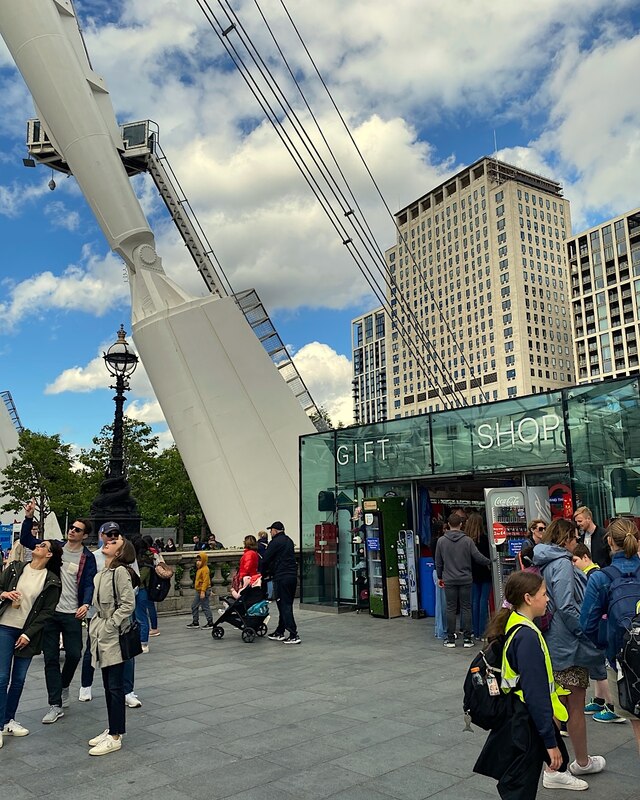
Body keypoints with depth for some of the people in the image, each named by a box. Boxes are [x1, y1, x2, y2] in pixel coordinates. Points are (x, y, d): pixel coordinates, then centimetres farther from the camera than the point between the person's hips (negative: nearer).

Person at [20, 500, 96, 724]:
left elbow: (89, 584, -7)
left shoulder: (87, 557, -2)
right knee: (51, 658, 4)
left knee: (74, 654, 0)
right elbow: (26, 540, 4)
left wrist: (85, 605, -25)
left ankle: (64, 686, 32)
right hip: (49, 611, 2)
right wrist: (29, 517, -11)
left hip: (72, 614, -2)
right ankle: (55, 705, 13)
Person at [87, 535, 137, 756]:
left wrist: (109, 625, -18)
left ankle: (115, 737, 9)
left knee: (115, 687, 0)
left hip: (114, 637, -8)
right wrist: (96, 627, 10)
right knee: (108, 686, 16)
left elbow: (128, 604, -20)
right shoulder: (101, 573, 11)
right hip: (103, 637, 9)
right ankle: (111, 729, 28)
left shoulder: (120, 571, -16)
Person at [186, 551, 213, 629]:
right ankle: (195, 622, 22)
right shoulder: (199, 569, 15)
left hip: (203, 591, -10)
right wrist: (198, 590, 20)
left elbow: (205, 581, -22)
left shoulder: (205, 569, -15)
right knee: (194, 606, 13)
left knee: (205, 607, -5)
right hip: (198, 591, 10)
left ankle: (210, 623, 3)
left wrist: (203, 591, -27)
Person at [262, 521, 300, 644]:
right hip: (293, 575, 9)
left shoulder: (275, 542, -9)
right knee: (286, 605, 14)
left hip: (281, 578, -9)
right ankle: (279, 632, 23)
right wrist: (270, 571, 21)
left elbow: (266, 559, -6)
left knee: (284, 606, -5)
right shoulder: (289, 541, 17)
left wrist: (263, 572, 12)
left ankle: (294, 635, -8)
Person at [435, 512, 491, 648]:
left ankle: (450, 638, 11)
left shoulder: (442, 541, -3)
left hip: (449, 580, 1)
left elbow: (438, 562, 4)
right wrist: (490, 562, 13)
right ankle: (467, 638, 11)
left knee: (451, 609, 7)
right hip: (465, 580, 0)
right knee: (466, 608, 8)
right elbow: (478, 557, -8)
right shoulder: (467, 540, -7)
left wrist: (440, 577, 16)